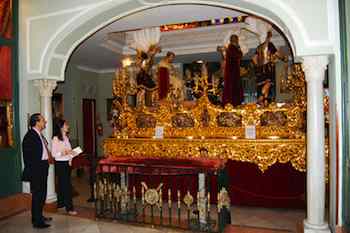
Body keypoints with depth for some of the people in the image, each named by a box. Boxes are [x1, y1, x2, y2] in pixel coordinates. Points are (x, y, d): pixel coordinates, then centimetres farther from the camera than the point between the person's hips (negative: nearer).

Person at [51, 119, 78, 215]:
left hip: (67, 163, 8)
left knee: (62, 184, 16)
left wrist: (72, 153, 3)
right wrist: (64, 152, -26)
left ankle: (60, 203, 28)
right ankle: (69, 208, -3)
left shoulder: (66, 137, 11)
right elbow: (54, 154, -14)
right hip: (60, 164, -8)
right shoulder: (56, 138, -12)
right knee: (67, 185, -8)